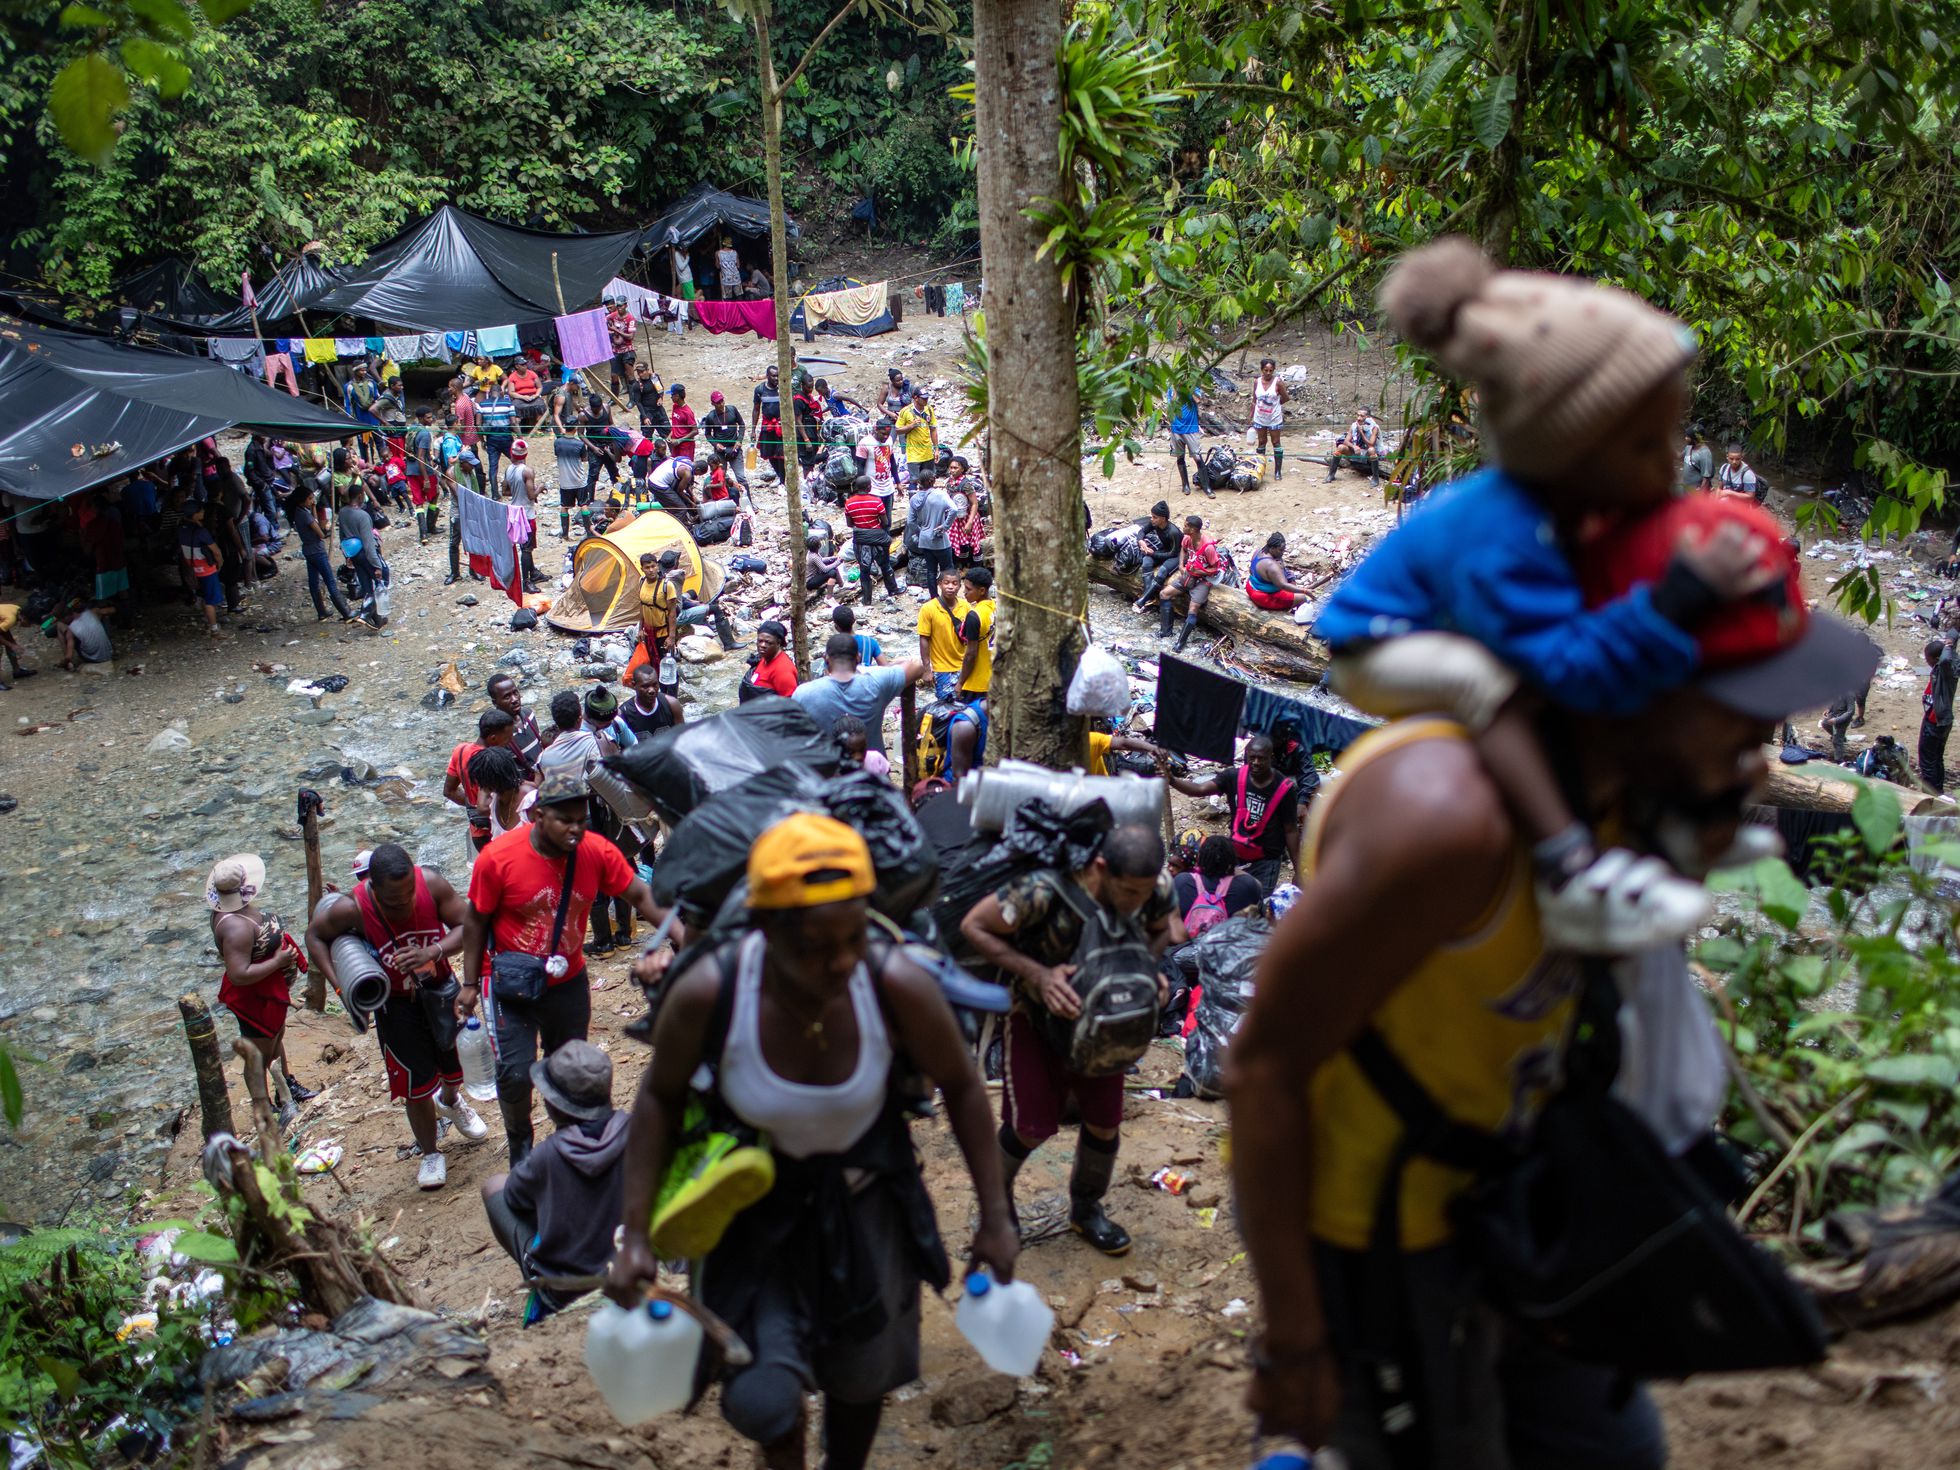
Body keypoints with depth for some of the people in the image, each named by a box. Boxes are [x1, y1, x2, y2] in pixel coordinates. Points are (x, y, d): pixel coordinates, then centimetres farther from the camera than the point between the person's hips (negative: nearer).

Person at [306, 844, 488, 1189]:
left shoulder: (431, 883, -25)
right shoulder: (352, 908, -27)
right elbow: (315, 935, -9)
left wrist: (432, 952, -36)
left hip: (440, 988, 2)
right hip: (395, 1002, -2)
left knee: (457, 1058, 20)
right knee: (417, 1081, 3)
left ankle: (449, 1100, 58)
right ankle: (430, 1153, 29)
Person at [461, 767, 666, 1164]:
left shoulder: (596, 852, -15)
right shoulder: (498, 858, -21)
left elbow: (640, 896, -11)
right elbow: (476, 921, -9)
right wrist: (470, 984, -5)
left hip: (569, 982, 3)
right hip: (512, 984, -3)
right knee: (516, 1073, -7)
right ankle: (520, 1148, 22)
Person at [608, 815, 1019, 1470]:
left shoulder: (899, 986, -28)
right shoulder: (705, 993, -30)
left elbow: (961, 1086, -10)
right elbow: (661, 1097, -9)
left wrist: (995, 1218, -5)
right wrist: (636, 1233, -11)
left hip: (863, 1201, 1)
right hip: (755, 1205, -1)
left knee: (861, 1381, 17)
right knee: (761, 1403, -11)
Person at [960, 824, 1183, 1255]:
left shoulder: (1157, 887, -24)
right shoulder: (1043, 890, -39)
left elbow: (1164, 930, 0)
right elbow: (974, 926, -25)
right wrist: (1039, 975, -34)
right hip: (1037, 1009, -4)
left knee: (1105, 1121, 9)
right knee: (1033, 1123, 0)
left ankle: (1086, 1208, 36)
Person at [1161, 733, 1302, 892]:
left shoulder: (1285, 789, -12)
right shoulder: (1234, 777, -7)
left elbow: (1291, 831, -5)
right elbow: (1200, 789, -19)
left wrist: (1298, 871, -4)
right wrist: (1171, 779, -37)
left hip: (1266, 861, -3)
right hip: (1236, 856, 3)